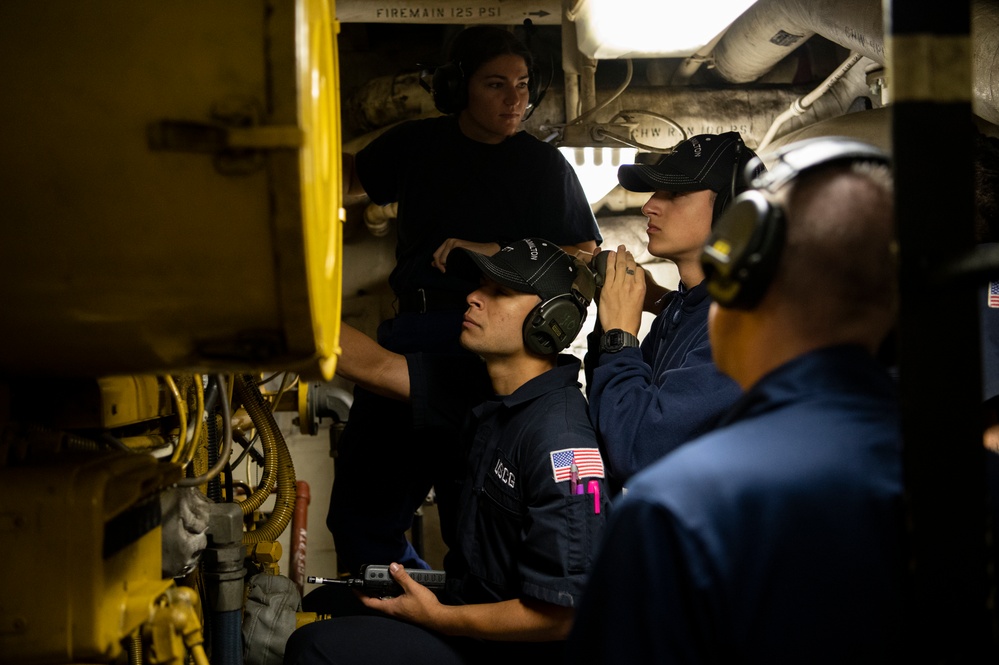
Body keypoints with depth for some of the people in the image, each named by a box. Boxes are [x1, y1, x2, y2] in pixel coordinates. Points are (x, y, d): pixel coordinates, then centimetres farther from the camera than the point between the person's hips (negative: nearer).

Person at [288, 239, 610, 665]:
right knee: (326, 602, 21)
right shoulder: (490, 390, 1)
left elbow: (562, 614, -27)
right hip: (470, 595, 9)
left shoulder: (560, 440, -27)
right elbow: (374, 366, 7)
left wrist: (438, 617, -16)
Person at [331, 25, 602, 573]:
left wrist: (496, 254, -9)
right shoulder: (417, 144, 13)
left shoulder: (544, 166, 6)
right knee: (359, 512, 6)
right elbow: (349, 178, 31)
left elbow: (586, 259, 2)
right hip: (409, 335, 4)